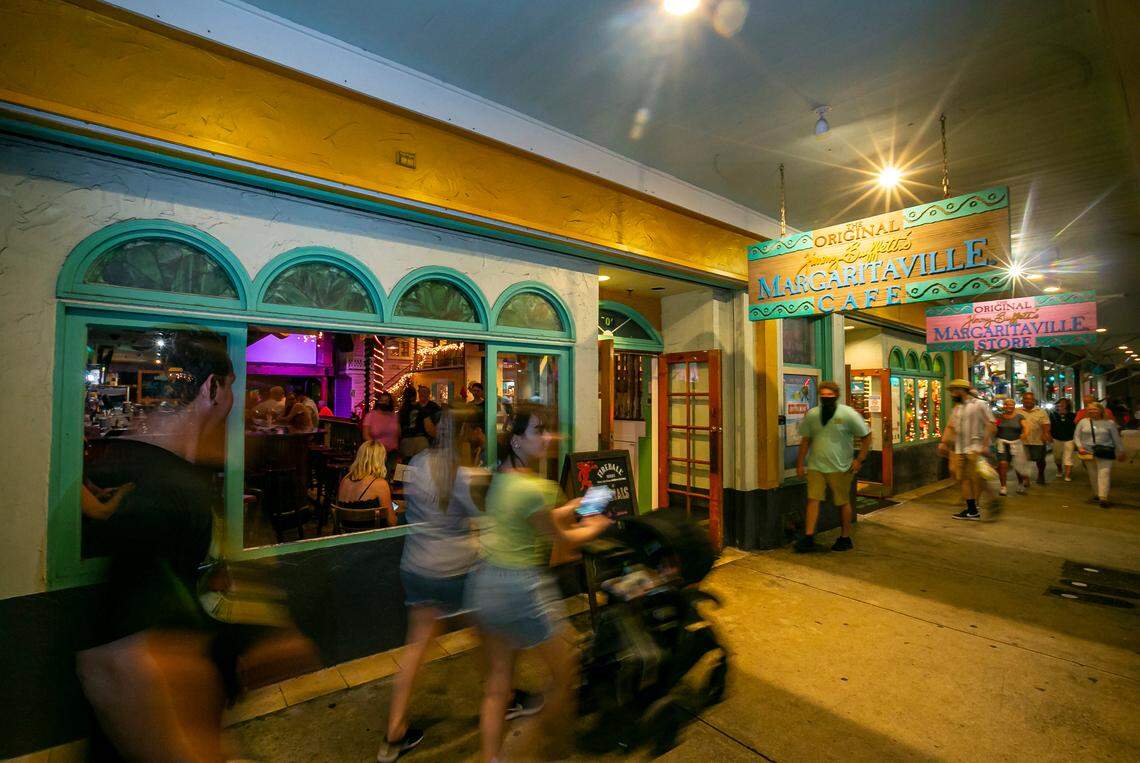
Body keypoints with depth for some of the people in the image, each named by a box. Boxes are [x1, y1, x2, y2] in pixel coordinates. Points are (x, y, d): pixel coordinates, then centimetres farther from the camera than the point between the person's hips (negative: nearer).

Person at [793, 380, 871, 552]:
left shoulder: (848, 414, -7)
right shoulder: (812, 414, 2)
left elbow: (866, 436, 0)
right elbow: (805, 440, 9)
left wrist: (860, 459, -5)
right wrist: (800, 463, 8)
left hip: (840, 468, -2)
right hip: (816, 466, 3)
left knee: (843, 503, 10)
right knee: (813, 499, -3)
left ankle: (845, 538, 25)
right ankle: (808, 537, 1)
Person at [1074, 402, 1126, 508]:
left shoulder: (1109, 423, 4)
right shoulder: (1083, 422, 7)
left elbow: (1116, 438, 9)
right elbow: (1076, 436, 8)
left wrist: (1121, 452, 10)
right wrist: (1080, 447, -5)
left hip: (1105, 452, -2)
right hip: (1088, 452, 2)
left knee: (1104, 473, -11)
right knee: (1093, 475, 7)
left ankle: (1103, 498, -14)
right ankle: (1096, 495, 20)